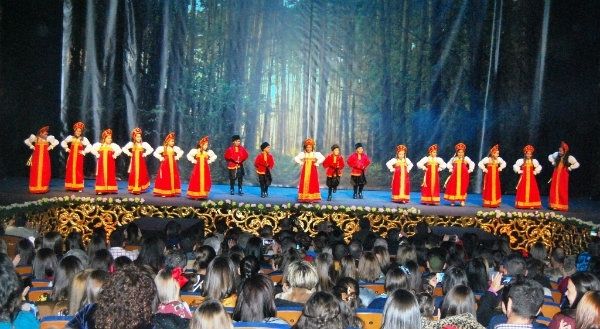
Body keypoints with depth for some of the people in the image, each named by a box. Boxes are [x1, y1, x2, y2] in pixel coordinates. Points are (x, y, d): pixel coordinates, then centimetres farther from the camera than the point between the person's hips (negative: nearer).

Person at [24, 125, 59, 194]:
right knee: (35, 172, -3)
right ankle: (35, 188, 1)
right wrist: (32, 146, 3)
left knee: (45, 172, -1)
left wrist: (50, 147, 1)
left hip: (45, 158, 1)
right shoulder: (35, 138, 0)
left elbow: (56, 142, 10)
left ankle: (44, 187, 5)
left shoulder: (48, 138, 1)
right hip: (36, 158, -1)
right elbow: (26, 141, 12)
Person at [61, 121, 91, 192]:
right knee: (70, 171, 3)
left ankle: (79, 187, 3)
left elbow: (89, 146, -6)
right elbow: (63, 143, 14)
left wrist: (83, 152, -10)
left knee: (78, 171, -2)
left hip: (79, 157, -2)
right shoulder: (71, 137, 6)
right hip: (71, 157, 2)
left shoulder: (84, 139, -1)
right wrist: (66, 149, 4)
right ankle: (70, 186, 10)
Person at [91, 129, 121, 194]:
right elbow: (93, 149, 4)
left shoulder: (113, 145, -1)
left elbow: (119, 150, -7)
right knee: (101, 176, -1)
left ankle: (110, 189, 4)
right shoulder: (99, 145, 3)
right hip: (102, 163, 1)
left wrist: (114, 155, -9)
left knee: (110, 176, 0)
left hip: (110, 163, -1)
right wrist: (97, 155, -1)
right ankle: (101, 189, -1)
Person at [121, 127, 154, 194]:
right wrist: (129, 153, -1)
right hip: (134, 162, 1)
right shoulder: (131, 144, 1)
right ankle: (134, 189, 5)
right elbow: (124, 149, 7)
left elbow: (151, 149, -3)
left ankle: (141, 188, 11)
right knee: (133, 174, 0)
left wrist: (145, 154, -7)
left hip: (141, 162, 0)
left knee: (141, 174, 1)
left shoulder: (144, 144, -3)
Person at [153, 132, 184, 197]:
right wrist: (160, 158, -9)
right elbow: (155, 153, -8)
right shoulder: (162, 148, -7)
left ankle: (173, 192, 9)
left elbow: (181, 152, 17)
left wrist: (177, 157, 7)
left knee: (173, 178, 4)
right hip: (165, 165, -4)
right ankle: (163, 192, -3)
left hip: (173, 165, 4)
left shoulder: (175, 148, 3)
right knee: (165, 179, -5)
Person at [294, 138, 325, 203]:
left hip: (312, 171, -1)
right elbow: (296, 158, 4)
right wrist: (301, 163, -3)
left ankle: (313, 198, -2)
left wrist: (316, 163, -8)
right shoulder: (302, 154, 3)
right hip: (305, 170, 2)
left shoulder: (315, 154, -2)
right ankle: (304, 198, 3)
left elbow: (322, 158, -9)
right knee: (304, 183, 0)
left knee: (313, 184, -3)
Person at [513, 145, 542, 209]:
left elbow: (539, 167, 14)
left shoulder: (534, 161, 3)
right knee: (523, 191, -3)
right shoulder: (521, 160, -1)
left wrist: (535, 172, 2)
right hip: (523, 178, -1)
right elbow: (515, 166, 2)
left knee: (532, 191, -2)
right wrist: (519, 171, -4)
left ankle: (531, 204, 0)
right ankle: (522, 204, 0)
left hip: (531, 178, 1)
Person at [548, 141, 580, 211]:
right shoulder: (557, 155, 4)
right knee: (554, 190, 4)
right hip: (556, 176, 5)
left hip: (563, 176, -5)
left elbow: (577, 164, -14)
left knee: (562, 191, -5)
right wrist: (553, 162, 9)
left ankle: (562, 206, 1)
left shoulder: (569, 157, -11)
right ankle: (554, 205, 11)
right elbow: (550, 156, 22)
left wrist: (569, 168, -11)